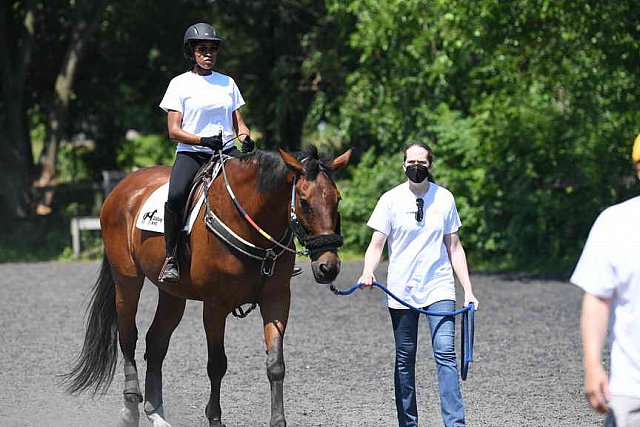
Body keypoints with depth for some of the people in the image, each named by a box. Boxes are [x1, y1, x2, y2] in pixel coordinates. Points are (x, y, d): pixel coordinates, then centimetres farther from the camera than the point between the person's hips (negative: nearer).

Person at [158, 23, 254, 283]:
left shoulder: (227, 83, 16)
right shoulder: (180, 84, 5)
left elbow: (239, 124, 18)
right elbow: (174, 131, -1)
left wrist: (246, 138, -5)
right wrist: (203, 140, -17)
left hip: (226, 152, 3)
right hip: (191, 154, -3)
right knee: (176, 196, -33)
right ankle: (170, 258, -19)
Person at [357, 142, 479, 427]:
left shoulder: (444, 198, 5)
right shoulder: (391, 199, 0)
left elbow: (454, 248, 10)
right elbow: (377, 244, -2)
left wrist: (468, 290, 6)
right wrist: (368, 272, -22)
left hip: (439, 288, 0)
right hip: (401, 291, 0)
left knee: (445, 353, -13)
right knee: (405, 360, 5)